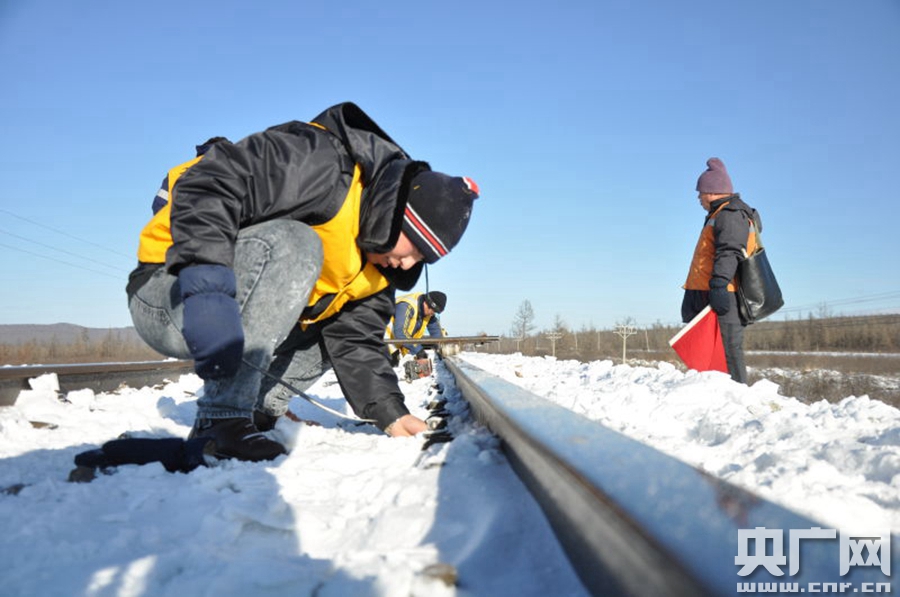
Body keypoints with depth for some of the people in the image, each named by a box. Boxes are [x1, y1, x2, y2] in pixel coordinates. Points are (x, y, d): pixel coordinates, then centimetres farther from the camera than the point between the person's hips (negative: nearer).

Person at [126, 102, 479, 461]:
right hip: (176, 292, -8)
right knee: (290, 245, -31)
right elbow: (206, 185, -30)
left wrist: (389, 413, -10)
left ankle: (254, 413, 2)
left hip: (239, 311, 8)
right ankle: (219, 421, -28)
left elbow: (356, 344, 3)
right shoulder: (322, 165, -22)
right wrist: (207, 287, -41)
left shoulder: (377, 269, 6)